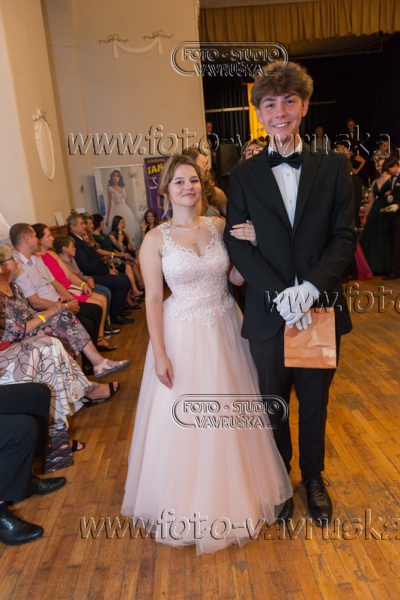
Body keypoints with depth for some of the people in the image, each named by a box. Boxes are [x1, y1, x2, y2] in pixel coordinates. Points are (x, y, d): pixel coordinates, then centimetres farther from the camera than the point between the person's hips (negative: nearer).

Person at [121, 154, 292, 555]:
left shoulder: (220, 226, 1)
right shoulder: (155, 239, -7)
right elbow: (153, 300, -7)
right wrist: (159, 354, -10)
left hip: (225, 331, 3)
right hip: (183, 338, -3)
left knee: (230, 414, 17)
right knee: (185, 421, 9)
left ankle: (235, 491, 45)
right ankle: (192, 503, 37)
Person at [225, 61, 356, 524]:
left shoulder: (333, 167, 3)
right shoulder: (243, 176, 2)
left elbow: (344, 237, -2)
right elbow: (236, 243, -6)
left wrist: (312, 287, -18)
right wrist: (280, 294, -18)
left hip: (320, 308, 1)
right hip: (268, 312, 0)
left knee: (315, 402, 18)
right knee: (274, 403, 16)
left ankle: (313, 478, 44)